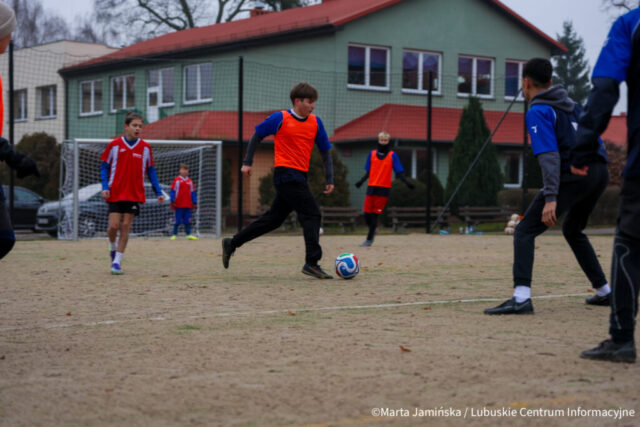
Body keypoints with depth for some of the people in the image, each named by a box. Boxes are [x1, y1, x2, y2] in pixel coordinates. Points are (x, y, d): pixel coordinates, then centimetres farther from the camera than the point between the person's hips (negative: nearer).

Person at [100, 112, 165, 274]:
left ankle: (117, 261, 6)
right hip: (116, 193, -1)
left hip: (134, 195, 1)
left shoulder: (145, 148, 3)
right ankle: (112, 246, 27)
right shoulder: (114, 145, -2)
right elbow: (104, 167, 4)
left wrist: (158, 192, 3)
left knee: (125, 226, -2)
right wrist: (105, 187, -9)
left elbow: (151, 171, 10)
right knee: (114, 226, -7)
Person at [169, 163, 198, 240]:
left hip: (188, 205, 4)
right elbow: (173, 191, -2)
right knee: (177, 221, 1)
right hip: (178, 205, -3)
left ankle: (188, 234, 8)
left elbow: (193, 192, 15)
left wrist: (194, 202, 11)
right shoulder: (177, 180, -2)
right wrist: (172, 202, -8)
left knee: (187, 221, 4)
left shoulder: (190, 181, 10)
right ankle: (174, 235, 8)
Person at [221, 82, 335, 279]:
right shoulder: (280, 118, -4)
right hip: (286, 173, -7)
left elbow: (325, 151, 14)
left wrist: (329, 179, 6)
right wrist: (247, 162, 2)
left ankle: (232, 243, 21)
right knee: (312, 214, -13)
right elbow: (257, 136, 6)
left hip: (300, 177, 7)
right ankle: (312, 263, -11)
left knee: (274, 219, 10)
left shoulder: (315, 122, 10)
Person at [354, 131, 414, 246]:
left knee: (375, 214, -7)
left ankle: (369, 239, -1)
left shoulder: (392, 156, 4)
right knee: (367, 213, -3)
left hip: (384, 189, -3)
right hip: (372, 187, 3)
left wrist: (407, 182, -13)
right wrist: (361, 181, -5)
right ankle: (373, 229, 26)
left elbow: (399, 172, 3)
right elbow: (368, 172, 12)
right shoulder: (372, 154, 11)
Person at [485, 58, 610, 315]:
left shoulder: (538, 111, -4)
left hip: (574, 174, -8)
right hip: (600, 171, 8)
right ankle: (604, 292, 32)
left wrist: (550, 198, -24)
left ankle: (521, 298, -24)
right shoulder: (570, 104, 21)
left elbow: (549, 156, -17)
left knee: (525, 231, -7)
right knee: (573, 230, 30)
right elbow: (594, 140, 21)